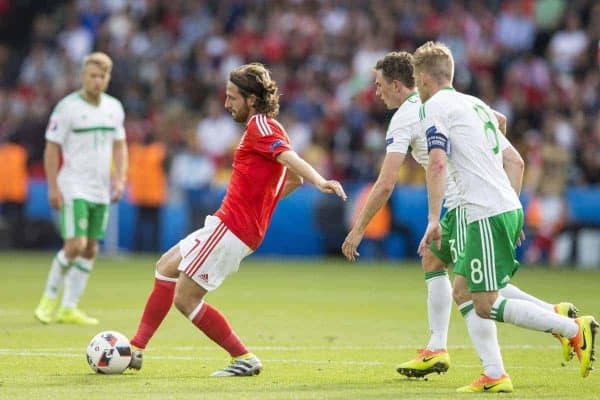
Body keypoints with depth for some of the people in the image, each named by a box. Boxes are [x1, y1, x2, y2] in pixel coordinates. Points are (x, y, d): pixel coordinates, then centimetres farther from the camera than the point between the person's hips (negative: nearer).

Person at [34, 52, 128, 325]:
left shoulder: (114, 108, 8)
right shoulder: (67, 107, -8)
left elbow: (119, 146, 18)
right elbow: (52, 148, -7)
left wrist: (120, 179, 4)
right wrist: (53, 188, -11)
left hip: (101, 190, 6)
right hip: (74, 188, -6)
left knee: (90, 249, 5)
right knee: (76, 245, -16)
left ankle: (69, 308, 11)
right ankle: (49, 298, 3)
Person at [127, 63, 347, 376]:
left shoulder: (260, 126, -12)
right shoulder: (266, 129, 17)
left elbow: (292, 159, -30)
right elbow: (294, 178, 26)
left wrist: (320, 182, -46)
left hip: (231, 228, -11)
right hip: (229, 225, 11)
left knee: (185, 299, -8)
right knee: (166, 267, 19)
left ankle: (245, 359, -4)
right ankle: (135, 349, 22)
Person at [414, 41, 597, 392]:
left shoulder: (436, 105, -3)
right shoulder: (476, 104, 23)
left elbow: (438, 163, -17)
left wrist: (433, 219, -19)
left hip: (487, 214, -9)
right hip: (509, 206, 9)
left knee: (486, 305, -8)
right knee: (463, 291, 13)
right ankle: (494, 376, 6)